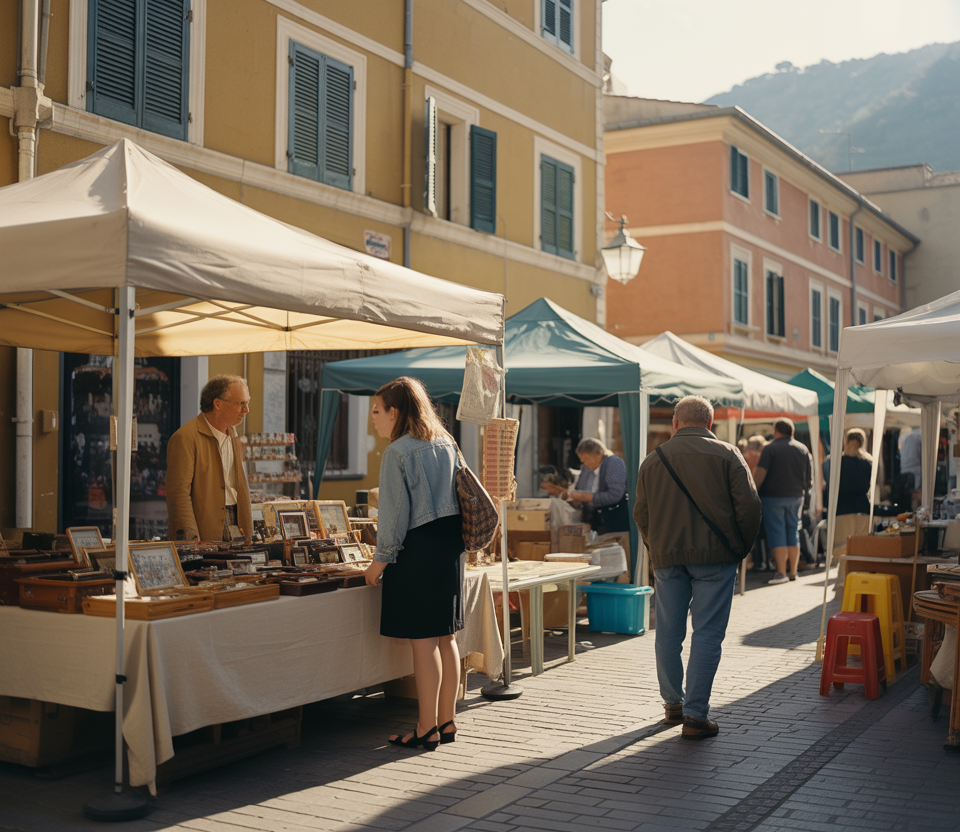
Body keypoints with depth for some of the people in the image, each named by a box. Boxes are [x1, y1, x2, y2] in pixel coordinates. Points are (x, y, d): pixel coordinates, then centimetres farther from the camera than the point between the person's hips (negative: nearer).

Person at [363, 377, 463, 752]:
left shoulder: (398, 452, -11)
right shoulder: (446, 444, 11)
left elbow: (395, 512, -13)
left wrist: (381, 559, -6)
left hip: (417, 551, -8)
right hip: (451, 546, 8)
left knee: (422, 641, -3)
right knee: (446, 637, 12)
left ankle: (427, 729, 3)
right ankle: (447, 721, 20)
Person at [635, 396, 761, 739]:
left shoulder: (653, 460, 8)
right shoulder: (727, 455, -1)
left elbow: (641, 513, 11)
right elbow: (748, 507, -6)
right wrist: (741, 549, 6)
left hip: (667, 557, 3)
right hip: (714, 556, -3)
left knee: (668, 632, 13)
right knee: (707, 634, -1)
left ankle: (672, 703, 25)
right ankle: (695, 715, -2)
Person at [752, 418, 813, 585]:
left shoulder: (771, 448, -8)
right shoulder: (803, 449, 8)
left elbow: (760, 473, -16)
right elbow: (810, 477, 10)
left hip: (773, 496, -5)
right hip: (796, 497, 5)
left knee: (777, 534, -3)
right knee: (793, 534, 12)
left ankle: (781, 572, -7)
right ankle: (793, 572, 14)